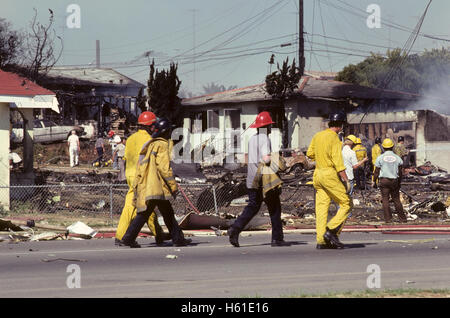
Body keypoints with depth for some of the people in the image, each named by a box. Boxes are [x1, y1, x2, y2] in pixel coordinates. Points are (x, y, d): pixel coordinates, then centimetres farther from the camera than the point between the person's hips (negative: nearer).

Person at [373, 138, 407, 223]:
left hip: (383, 180, -2)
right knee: (396, 199, 9)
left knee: (385, 199, 1)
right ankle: (402, 218, 11)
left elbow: (376, 171, -2)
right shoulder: (397, 158, 2)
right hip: (394, 181, 2)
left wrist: (374, 181, 8)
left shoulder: (380, 158, -4)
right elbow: (400, 172, 7)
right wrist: (399, 183, 18)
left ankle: (387, 218, -3)